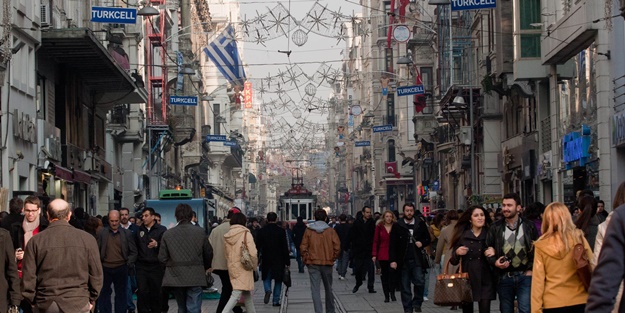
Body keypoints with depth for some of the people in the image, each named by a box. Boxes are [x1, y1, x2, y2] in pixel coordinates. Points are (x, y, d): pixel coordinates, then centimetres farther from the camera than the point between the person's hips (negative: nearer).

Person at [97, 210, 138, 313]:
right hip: (105, 269, 0)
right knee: (103, 295, 5)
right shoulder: (102, 234, 4)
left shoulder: (127, 234, 3)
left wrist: (129, 263, -8)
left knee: (121, 294, 7)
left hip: (121, 269, 0)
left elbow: (133, 251, 4)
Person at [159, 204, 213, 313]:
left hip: (176, 277, 2)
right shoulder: (200, 232, -3)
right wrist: (205, 268, 25)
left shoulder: (168, 234, -2)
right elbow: (209, 254, 6)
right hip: (195, 277, -2)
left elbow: (162, 258, 0)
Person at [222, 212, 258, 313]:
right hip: (243, 267, -6)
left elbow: (226, 254, 12)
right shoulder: (246, 234, -10)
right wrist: (254, 265, 2)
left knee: (247, 294, 17)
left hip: (232, 268, 6)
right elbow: (253, 253, -13)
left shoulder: (227, 236, 6)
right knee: (236, 294, -10)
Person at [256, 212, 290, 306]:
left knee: (266, 277, 16)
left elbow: (257, 247, 2)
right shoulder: (281, 231, -6)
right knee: (278, 280, 9)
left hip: (266, 260, 1)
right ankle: (276, 300, 8)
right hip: (279, 260, -1)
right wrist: (287, 261, -1)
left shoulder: (261, 231, -2)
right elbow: (285, 247, -6)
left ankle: (268, 290, -13)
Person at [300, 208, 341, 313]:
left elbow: (303, 247, -2)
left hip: (313, 263, -1)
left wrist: (306, 260, 8)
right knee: (328, 289, 16)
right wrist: (333, 258, 7)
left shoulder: (308, 230, -3)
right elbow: (337, 246, -6)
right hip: (327, 263, 1)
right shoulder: (330, 231, -4)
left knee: (315, 289, -2)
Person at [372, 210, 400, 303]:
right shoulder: (379, 227, 5)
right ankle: (386, 295, 9)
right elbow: (375, 241, 5)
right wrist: (374, 254, -2)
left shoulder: (396, 227, 2)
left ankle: (392, 293, 1)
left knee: (392, 273, -11)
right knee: (384, 275, 4)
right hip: (382, 255, 1)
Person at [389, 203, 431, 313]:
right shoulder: (398, 226, 1)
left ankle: (417, 303, 12)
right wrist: (393, 260, -7)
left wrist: (422, 243, -8)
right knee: (405, 286, 4)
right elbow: (393, 245, 0)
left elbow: (428, 239, 14)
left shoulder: (420, 224, 5)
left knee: (420, 282, -10)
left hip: (417, 260, 0)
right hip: (403, 261, 0)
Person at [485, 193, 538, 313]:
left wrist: (531, 270, -1)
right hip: (504, 277, 2)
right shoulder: (496, 228, 6)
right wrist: (495, 262, -12)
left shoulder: (529, 226, 4)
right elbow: (488, 250, 8)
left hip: (524, 276, -2)